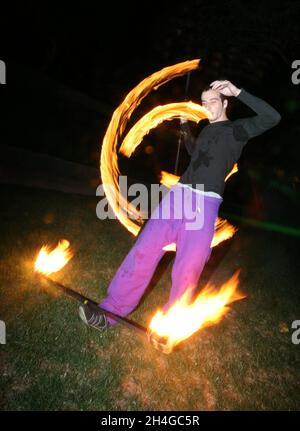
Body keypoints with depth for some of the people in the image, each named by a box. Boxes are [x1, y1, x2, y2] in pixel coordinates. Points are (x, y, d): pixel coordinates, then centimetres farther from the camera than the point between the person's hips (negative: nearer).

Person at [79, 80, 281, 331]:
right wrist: (185, 125, 41)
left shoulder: (237, 129, 6)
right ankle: (111, 312, 1)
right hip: (178, 194, 6)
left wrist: (237, 91, -11)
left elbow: (272, 117, -12)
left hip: (205, 202, -6)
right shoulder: (207, 130, 25)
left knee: (189, 267, -7)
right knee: (145, 250, -4)